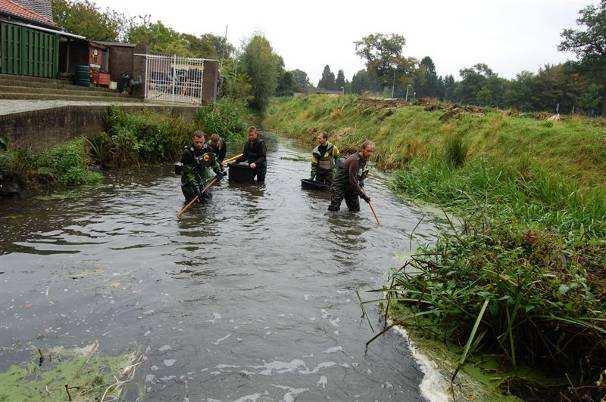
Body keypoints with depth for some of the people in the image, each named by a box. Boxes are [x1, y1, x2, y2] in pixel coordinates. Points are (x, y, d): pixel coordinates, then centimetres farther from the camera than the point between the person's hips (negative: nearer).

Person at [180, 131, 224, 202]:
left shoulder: (207, 149, -8)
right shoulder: (187, 152, -24)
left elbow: (213, 161, 11)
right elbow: (188, 172, -25)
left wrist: (218, 171, 3)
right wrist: (194, 185, -30)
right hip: (189, 182, -5)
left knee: (207, 199, 11)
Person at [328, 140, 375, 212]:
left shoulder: (364, 158, 1)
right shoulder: (354, 159, -27)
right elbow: (352, 180, -28)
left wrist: (360, 181, 7)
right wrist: (363, 195, -27)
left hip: (351, 187, 9)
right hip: (340, 185, -9)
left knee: (356, 210, 8)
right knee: (334, 209, -12)